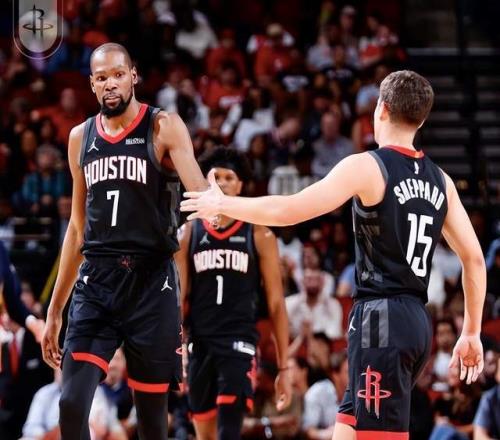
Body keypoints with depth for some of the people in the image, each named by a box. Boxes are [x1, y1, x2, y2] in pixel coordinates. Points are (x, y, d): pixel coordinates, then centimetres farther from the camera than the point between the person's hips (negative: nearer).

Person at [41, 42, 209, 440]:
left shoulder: (164, 128, -2)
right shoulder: (80, 138, 12)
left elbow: (199, 190, -18)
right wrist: (55, 309, 17)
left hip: (151, 281, -4)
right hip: (96, 280, 4)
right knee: (72, 405, -11)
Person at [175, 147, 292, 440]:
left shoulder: (258, 234, 3)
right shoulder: (189, 233, 9)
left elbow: (276, 304, 3)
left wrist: (284, 367, -1)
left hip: (239, 343, -4)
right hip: (199, 345, 4)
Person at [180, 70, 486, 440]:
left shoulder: (366, 167, -8)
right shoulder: (440, 181, 12)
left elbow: (288, 210, -13)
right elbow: (475, 258, 13)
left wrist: (222, 204, 2)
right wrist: (472, 333, 21)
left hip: (381, 320, -8)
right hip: (417, 321, 8)